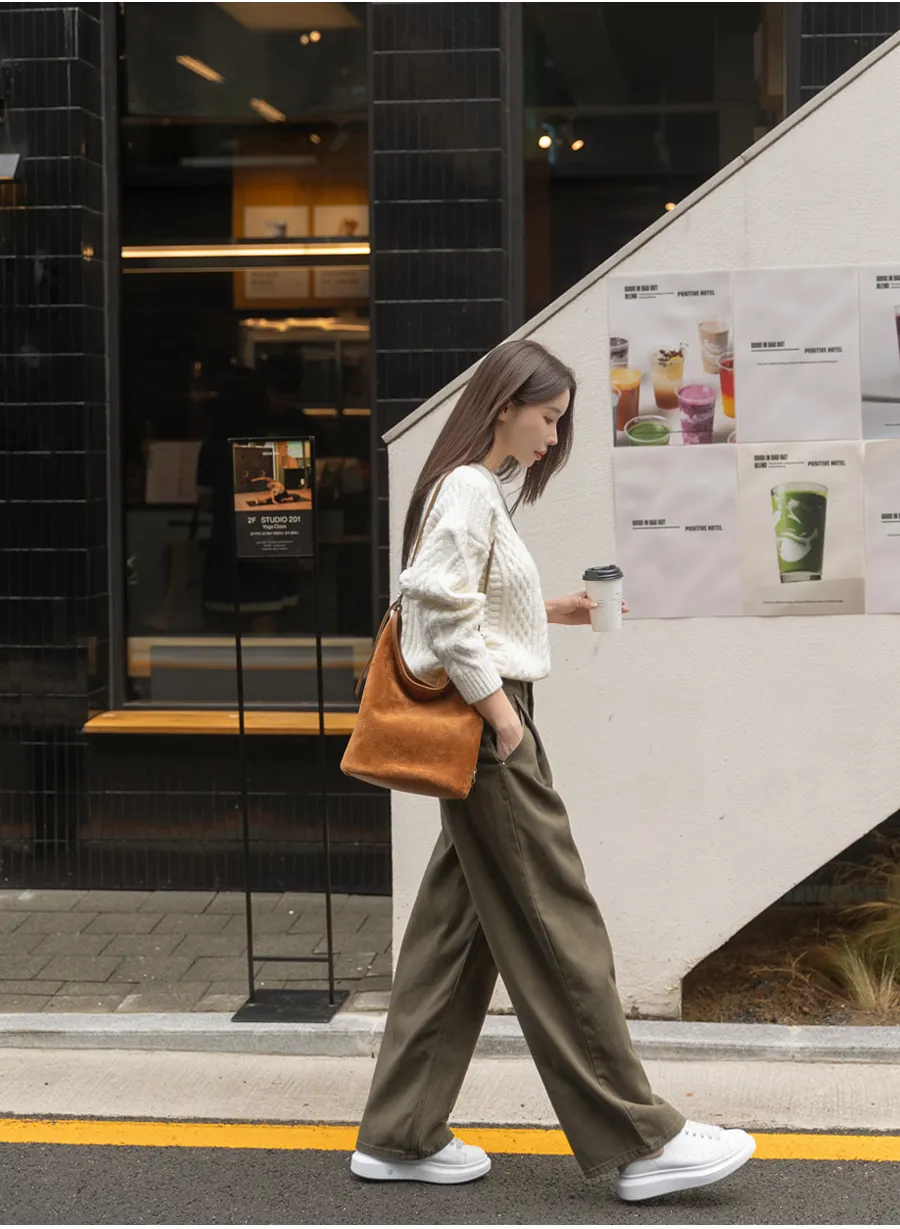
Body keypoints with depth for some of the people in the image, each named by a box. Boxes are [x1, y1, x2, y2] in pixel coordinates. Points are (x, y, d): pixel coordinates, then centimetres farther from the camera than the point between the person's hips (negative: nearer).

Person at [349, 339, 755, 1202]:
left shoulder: (479, 489, 17)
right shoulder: (468, 490, -14)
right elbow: (442, 606, -22)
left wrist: (547, 611, 12)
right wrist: (497, 709, -20)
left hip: (482, 727, 10)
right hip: (486, 726, -10)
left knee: (456, 928, 11)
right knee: (557, 931, -6)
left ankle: (400, 1135, 16)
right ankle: (639, 1141, 0)